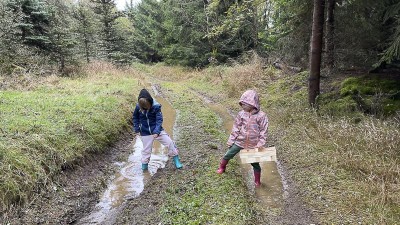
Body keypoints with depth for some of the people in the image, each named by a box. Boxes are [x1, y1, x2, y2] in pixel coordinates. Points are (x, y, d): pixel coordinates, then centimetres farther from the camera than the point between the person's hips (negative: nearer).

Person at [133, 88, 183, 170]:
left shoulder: (156, 106, -18)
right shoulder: (138, 106, -11)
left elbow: (159, 120, -18)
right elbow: (135, 117, 8)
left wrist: (157, 131, -28)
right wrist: (136, 129, 3)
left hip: (157, 130, -1)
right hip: (145, 133, 1)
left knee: (169, 142, -7)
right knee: (146, 149, 9)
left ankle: (176, 161, 10)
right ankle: (144, 165, 32)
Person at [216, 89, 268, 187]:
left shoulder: (261, 116, -15)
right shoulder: (241, 114, -7)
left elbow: (263, 131, -9)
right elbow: (236, 128, 1)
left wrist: (260, 144, -12)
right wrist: (231, 140, 2)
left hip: (253, 145, -2)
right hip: (239, 142, 3)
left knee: (255, 163, 11)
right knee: (227, 156, 14)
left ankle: (257, 181, 33)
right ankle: (222, 168, 43)